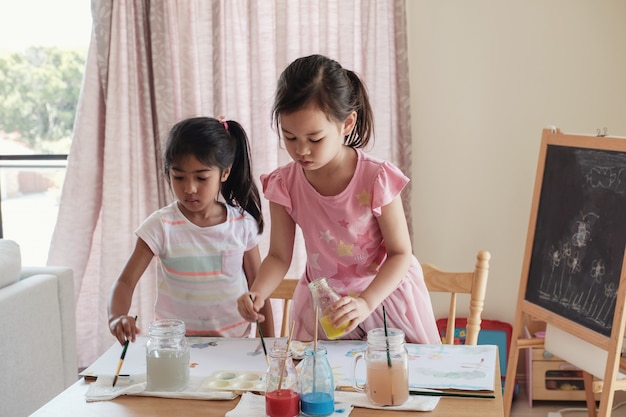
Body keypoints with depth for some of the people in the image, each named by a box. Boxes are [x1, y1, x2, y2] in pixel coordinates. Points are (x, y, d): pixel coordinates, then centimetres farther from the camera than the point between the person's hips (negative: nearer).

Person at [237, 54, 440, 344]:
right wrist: (258, 292, -25)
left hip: (384, 290, -2)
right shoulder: (284, 184, -13)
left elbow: (400, 253, -16)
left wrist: (365, 302, -30)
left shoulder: (377, 178, -23)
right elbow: (279, 256, -5)